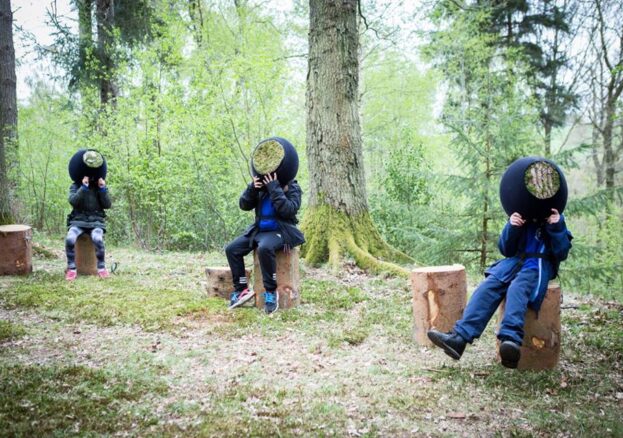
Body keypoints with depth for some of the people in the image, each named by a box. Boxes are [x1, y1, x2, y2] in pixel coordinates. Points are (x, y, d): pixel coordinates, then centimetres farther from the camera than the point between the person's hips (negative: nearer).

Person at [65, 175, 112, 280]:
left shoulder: (100, 185, 8)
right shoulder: (76, 186, 4)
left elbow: (107, 205, 0)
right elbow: (73, 201, -13)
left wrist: (103, 189, -12)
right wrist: (83, 187, -22)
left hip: (96, 221, 0)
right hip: (78, 220, 0)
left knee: (98, 239, -32)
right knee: (69, 239, -30)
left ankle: (101, 268, -15)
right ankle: (71, 269, -16)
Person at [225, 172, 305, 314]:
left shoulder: (292, 187, -6)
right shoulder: (261, 185, 7)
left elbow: (288, 210, -22)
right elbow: (244, 205, 4)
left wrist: (275, 188, -25)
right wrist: (252, 188, -14)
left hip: (280, 231, -6)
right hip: (259, 230, 6)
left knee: (264, 248, -37)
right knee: (231, 249, -10)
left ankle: (271, 291, -23)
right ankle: (241, 289, 0)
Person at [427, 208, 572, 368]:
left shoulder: (555, 220, 12)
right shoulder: (521, 217, 18)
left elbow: (562, 253, 2)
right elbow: (506, 250, 12)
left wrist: (558, 228, -14)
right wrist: (511, 227, -6)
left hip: (540, 265, -3)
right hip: (515, 261, 3)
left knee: (517, 288, -36)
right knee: (488, 285, -25)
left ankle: (510, 340, -60)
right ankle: (459, 337, -40)